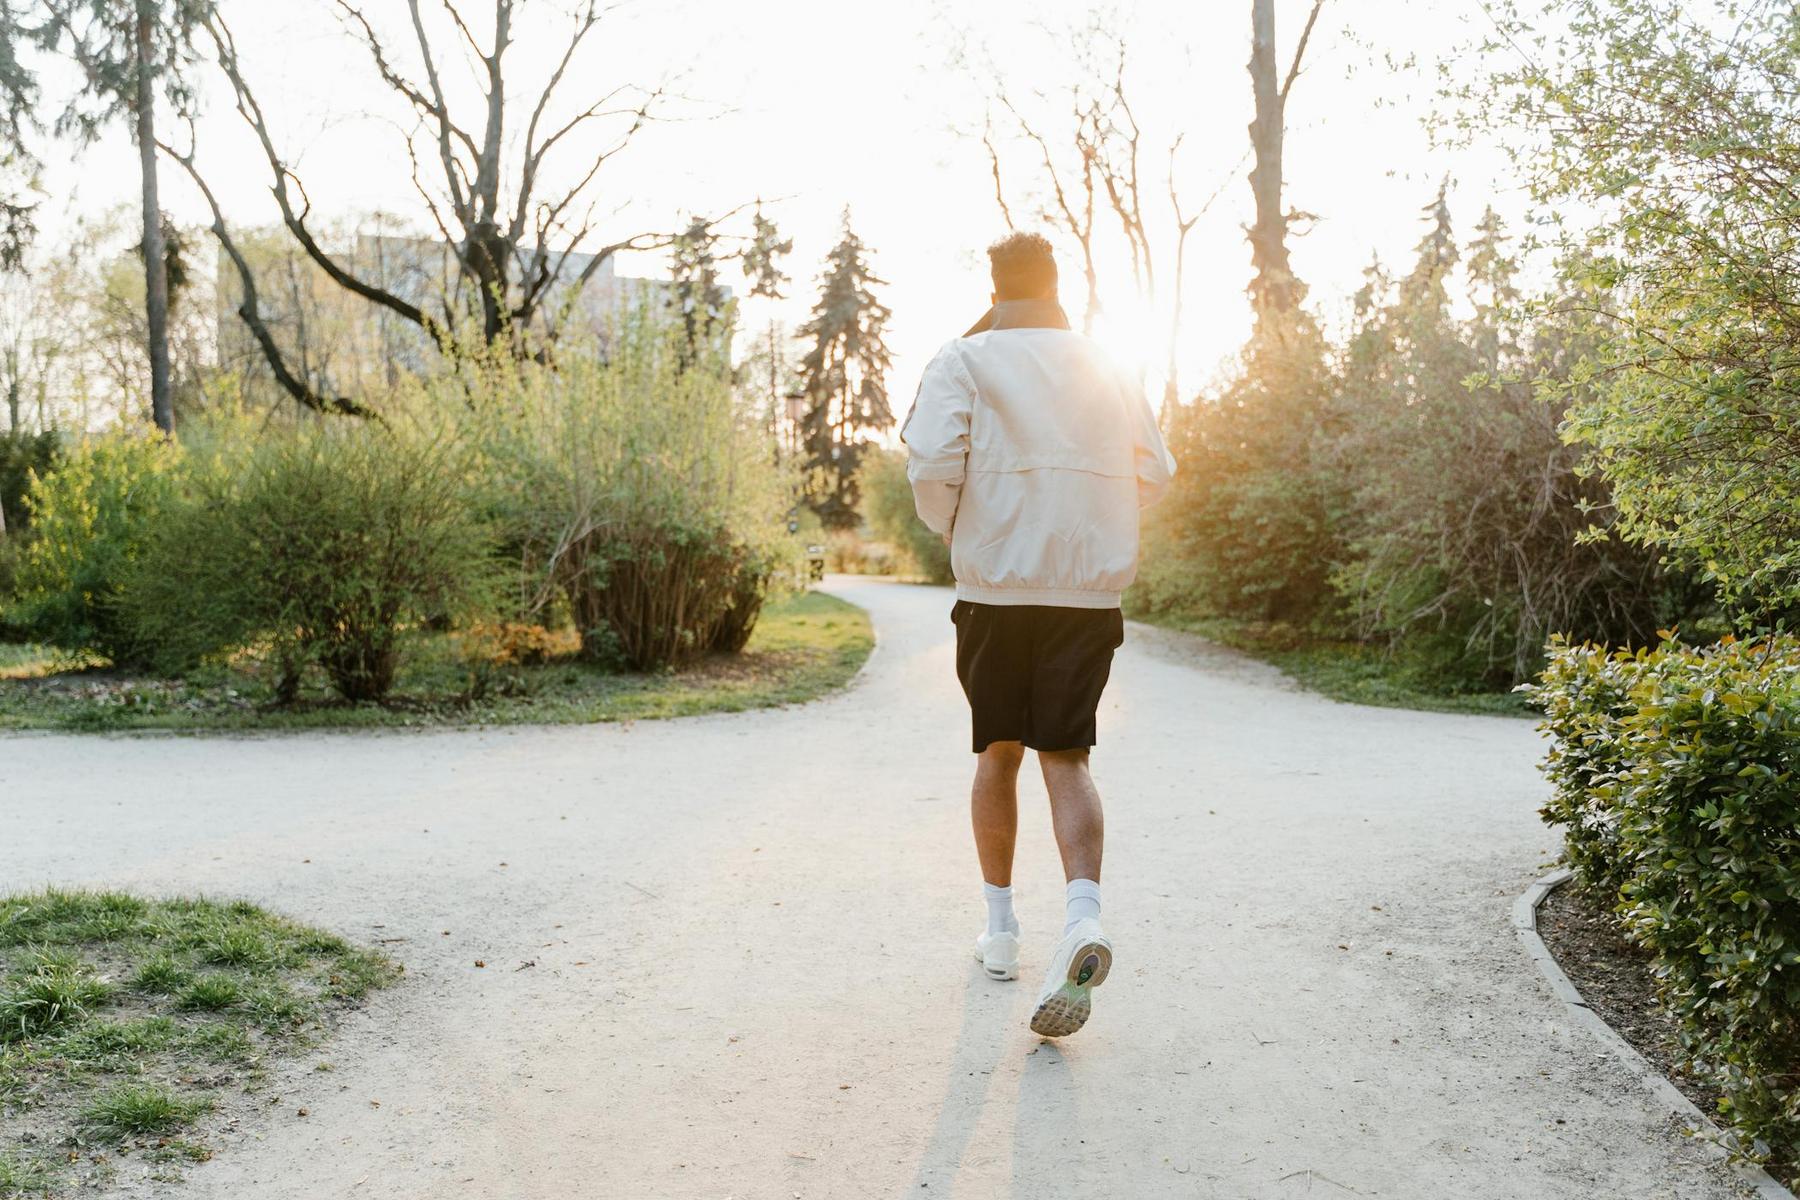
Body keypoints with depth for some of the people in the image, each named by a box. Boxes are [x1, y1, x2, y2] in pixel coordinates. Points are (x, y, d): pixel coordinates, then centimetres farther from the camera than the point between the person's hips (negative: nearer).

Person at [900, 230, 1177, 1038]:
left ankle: (1000, 926, 21)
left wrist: (950, 526, 7)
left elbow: (933, 462, -13)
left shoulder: (966, 361, 0)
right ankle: (1082, 918, -22)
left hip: (996, 586, -2)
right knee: (1065, 757, 1)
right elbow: (1154, 472, 14)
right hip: (1091, 588, 2)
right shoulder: (1105, 368, 11)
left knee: (998, 752, 13)